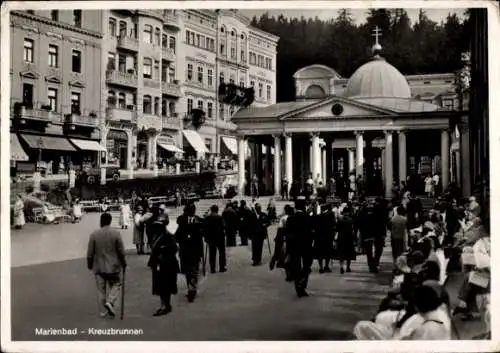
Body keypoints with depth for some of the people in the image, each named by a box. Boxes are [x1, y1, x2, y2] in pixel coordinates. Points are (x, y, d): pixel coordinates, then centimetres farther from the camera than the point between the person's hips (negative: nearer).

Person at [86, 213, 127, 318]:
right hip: (112, 266, -1)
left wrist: (89, 265, 12)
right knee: (115, 285, 15)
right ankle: (110, 302, -8)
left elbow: (90, 253, -3)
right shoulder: (116, 234, -10)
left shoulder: (94, 235, -8)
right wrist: (123, 263, 9)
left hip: (98, 267, 1)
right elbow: (121, 251, -6)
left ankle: (103, 311, 14)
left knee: (101, 289, 11)